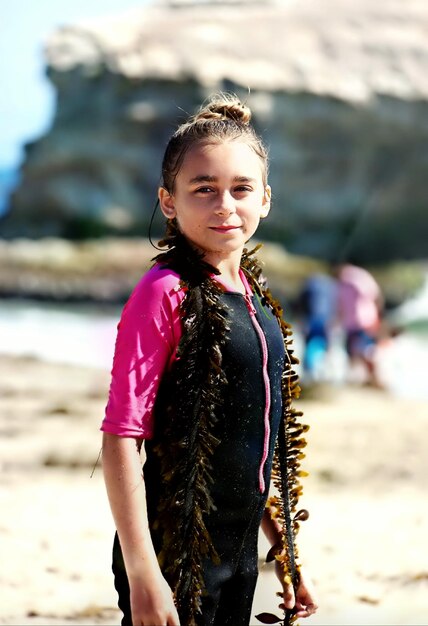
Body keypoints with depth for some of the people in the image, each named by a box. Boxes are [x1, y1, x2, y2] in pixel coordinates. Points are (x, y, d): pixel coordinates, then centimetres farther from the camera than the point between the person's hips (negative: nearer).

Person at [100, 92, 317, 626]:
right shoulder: (166, 293, -13)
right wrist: (143, 575, -21)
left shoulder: (256, 301, 9)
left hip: (241, 553, 7)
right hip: (175, 558, -7)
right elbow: (121, 436, -17)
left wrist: (287, 554, 19)